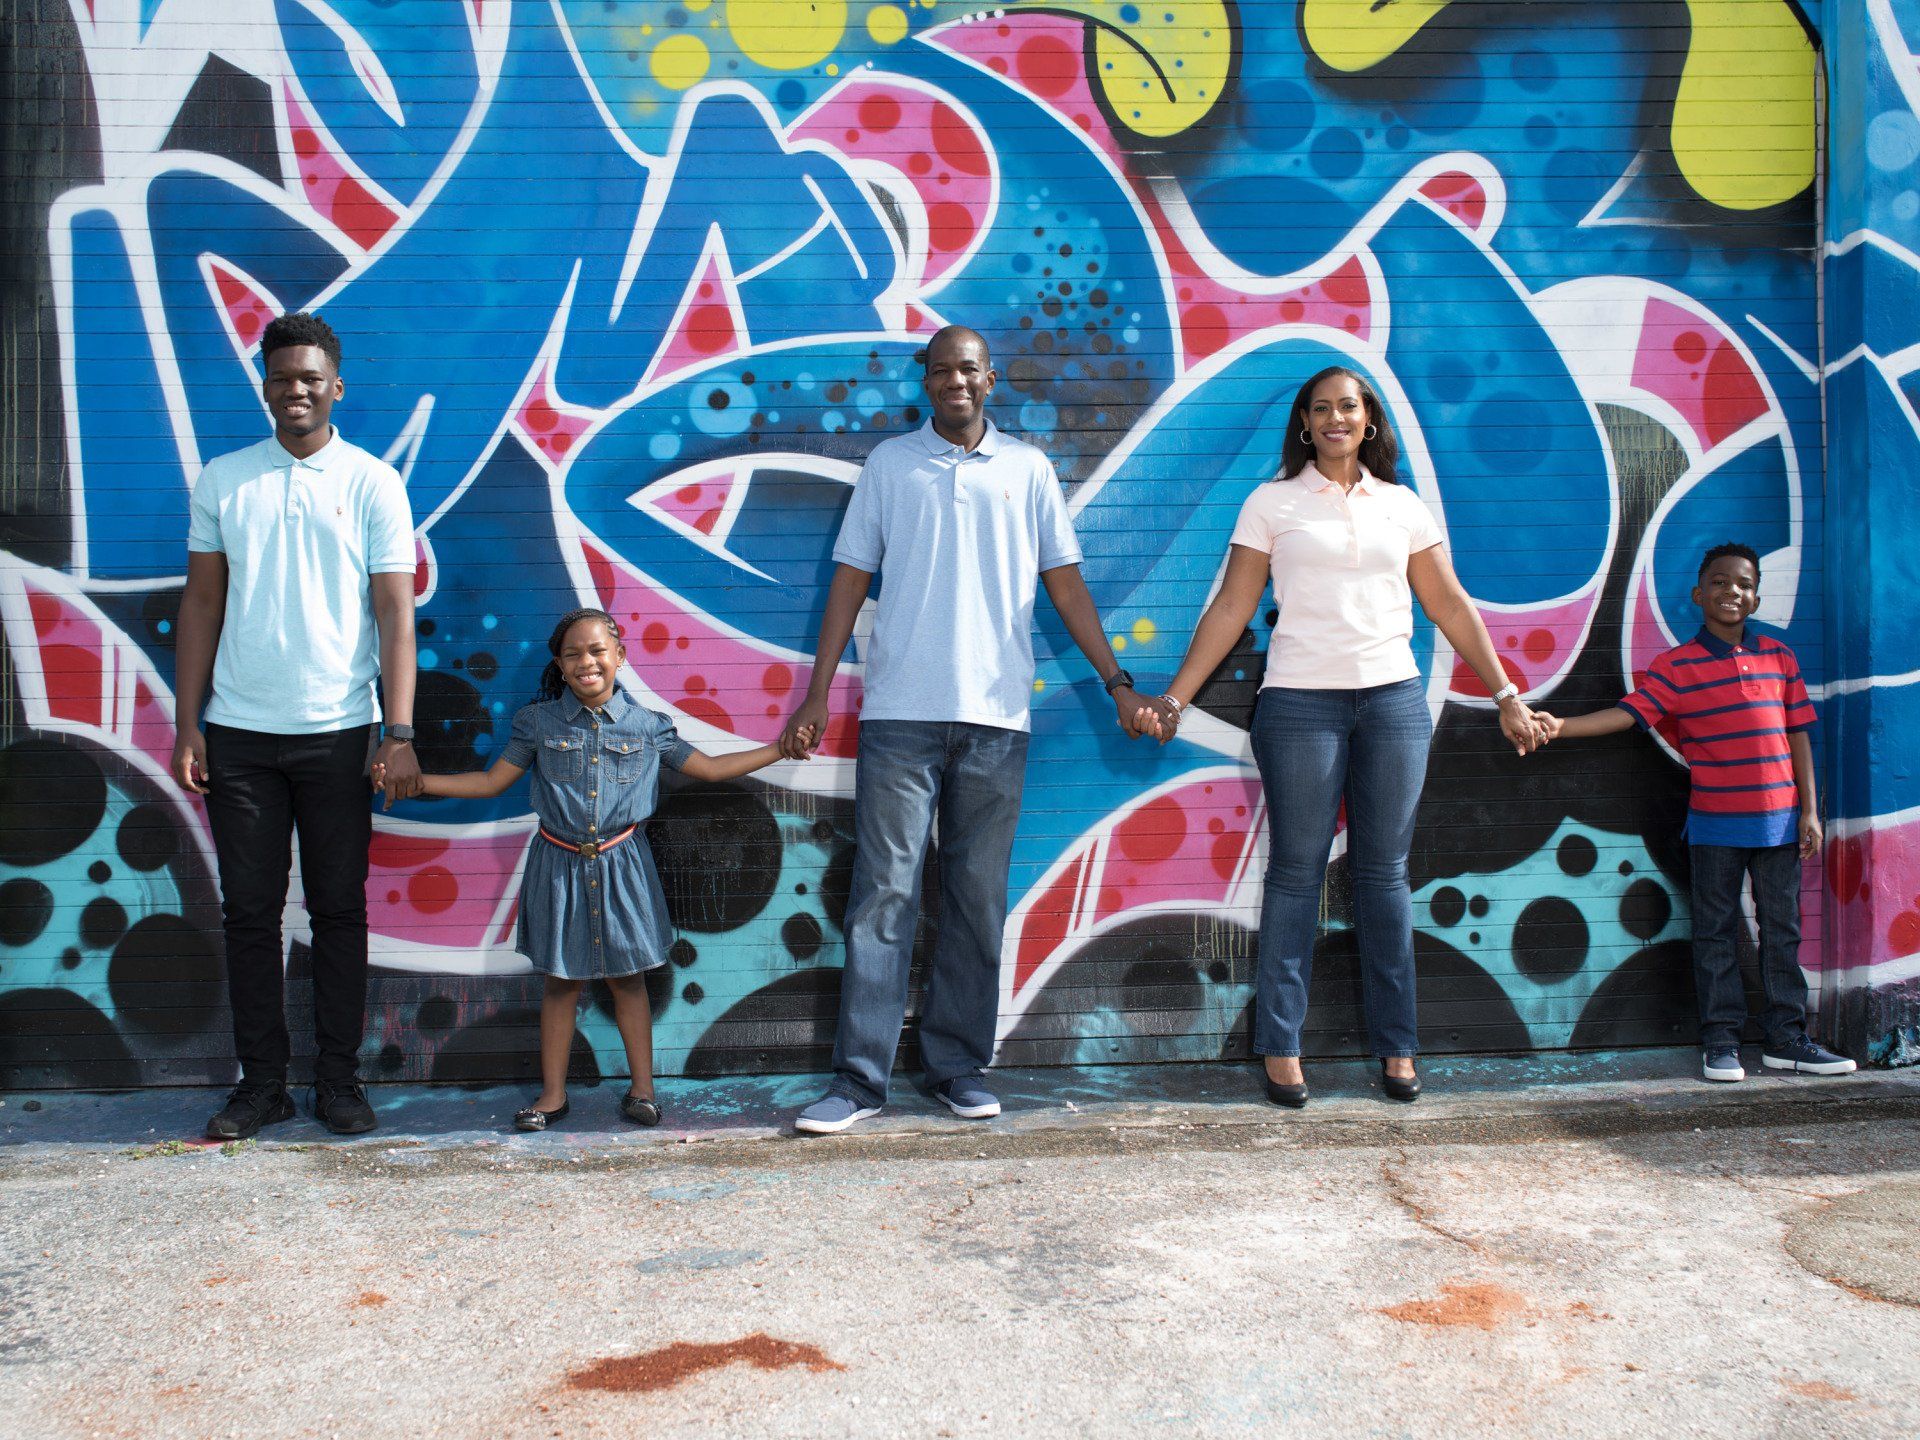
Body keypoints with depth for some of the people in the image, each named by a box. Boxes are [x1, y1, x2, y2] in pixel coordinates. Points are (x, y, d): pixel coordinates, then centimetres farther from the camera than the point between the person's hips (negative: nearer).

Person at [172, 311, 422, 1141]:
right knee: (249, 911, 6)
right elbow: (201, 605, 9)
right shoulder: (223, 480, 7)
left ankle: (338, 1081, 16)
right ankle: (260, 1083, 17)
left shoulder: (372, 483, 1)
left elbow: (396, 613, -3)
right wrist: (185, 726, 2)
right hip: (238, 732, 2)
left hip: (336, 731, -2)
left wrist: (400, 734, -11)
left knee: (339, 910, 5)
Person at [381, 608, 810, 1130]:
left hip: (621, 865, 0)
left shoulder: (646, 726, 0)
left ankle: (641, 1087, 18)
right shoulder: (539, 723, 0)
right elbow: (490, 781, 5)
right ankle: (553, 1094, 17)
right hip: (560, 866, 0)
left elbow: (709, 768, 8)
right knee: (560, 980, 7)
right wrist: (413, 779, -3)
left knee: (628, 976, 7)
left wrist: (781, 748, 3)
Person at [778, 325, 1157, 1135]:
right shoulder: (889, 463, 9)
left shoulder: (1027, 468, 10)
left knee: (978, 900, 5)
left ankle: (959, 1067, 15)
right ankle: (859, 1078, 1)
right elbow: (851, 579, 8)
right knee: (883, 894, -3)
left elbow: (1063, 582, 11)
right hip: (900, 711, -1)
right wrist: (817, 694, 2)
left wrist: (1116, 681, 3)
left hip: (995, 717, 1)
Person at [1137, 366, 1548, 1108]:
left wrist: (1506, 695, 11)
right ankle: (1280, 1047, 7)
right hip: (1300, 702, -2)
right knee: (1296, 872, 0)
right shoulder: (1272, 503, 5)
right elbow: (1232, 608, 2)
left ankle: (1397, 1046, 14)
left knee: (1384, 873, 6)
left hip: (1394, 699, 2)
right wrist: (1177, 694, -4)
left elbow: (1451, 608, 13)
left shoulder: (1403, 506, 12)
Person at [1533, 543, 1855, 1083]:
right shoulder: (1676, 666, -2)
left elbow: (1799, 733, 8)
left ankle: (1787, 1038, 19)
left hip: (1780, 820, 3)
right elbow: (1628, 713, -11)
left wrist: (1809, 810, 4)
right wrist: (1560, 726, -25)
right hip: (1714, 825, -3)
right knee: (1716, 932, 4)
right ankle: (1721, 1040, 12)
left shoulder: (1779, 657, 7)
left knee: (1782, 930, 9)